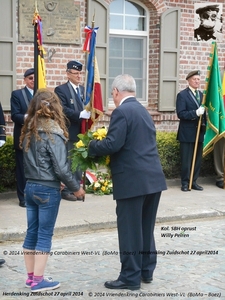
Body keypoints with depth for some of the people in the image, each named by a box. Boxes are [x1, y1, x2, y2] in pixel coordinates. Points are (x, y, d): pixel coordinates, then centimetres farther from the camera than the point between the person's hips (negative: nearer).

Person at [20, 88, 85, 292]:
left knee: (32, 233, 12)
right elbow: (61, 169, -16)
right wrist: (76, 188, -5)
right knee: (45, 235, 1)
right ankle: (38, 281, 5)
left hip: (30, 187, 7)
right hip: (48, 190, -7)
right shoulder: (53, 133, -15)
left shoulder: (29, 131, 6)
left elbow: (28, 160, 9)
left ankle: (31, 276, 21)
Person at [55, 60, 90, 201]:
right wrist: (80, 114, -27)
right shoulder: (61, 89, -6)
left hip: (82, 132, 6)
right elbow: (63, 110, -18)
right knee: (68, 162, -1)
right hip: (69, 133, -6)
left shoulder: (83, 89, 14)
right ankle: (66, 190, 6)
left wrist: (89, 112, -10)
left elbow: (86, 107, 14)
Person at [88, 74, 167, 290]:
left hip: (133, 180, -9)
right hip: (152, 178, 9)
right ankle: (146, 270, 26)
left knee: (130, 229, 1)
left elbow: (112, 144, -20)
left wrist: (91, 146, -3)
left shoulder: (121, 111, -11)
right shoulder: (143, 111, 17)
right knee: (146, 227, 17)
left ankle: (130, 277, 8)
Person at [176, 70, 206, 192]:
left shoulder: (201, 95, 14)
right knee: (186, 160, -1)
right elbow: (180, 114, -15)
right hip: (187, 133, -6)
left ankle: (193, 181, 17)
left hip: (199, 132, 6)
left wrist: (204, 126, 7)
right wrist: (195, 113, -25)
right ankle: (185, 183, 8)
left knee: (197, 159, 8)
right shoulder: (182, 95, -6)